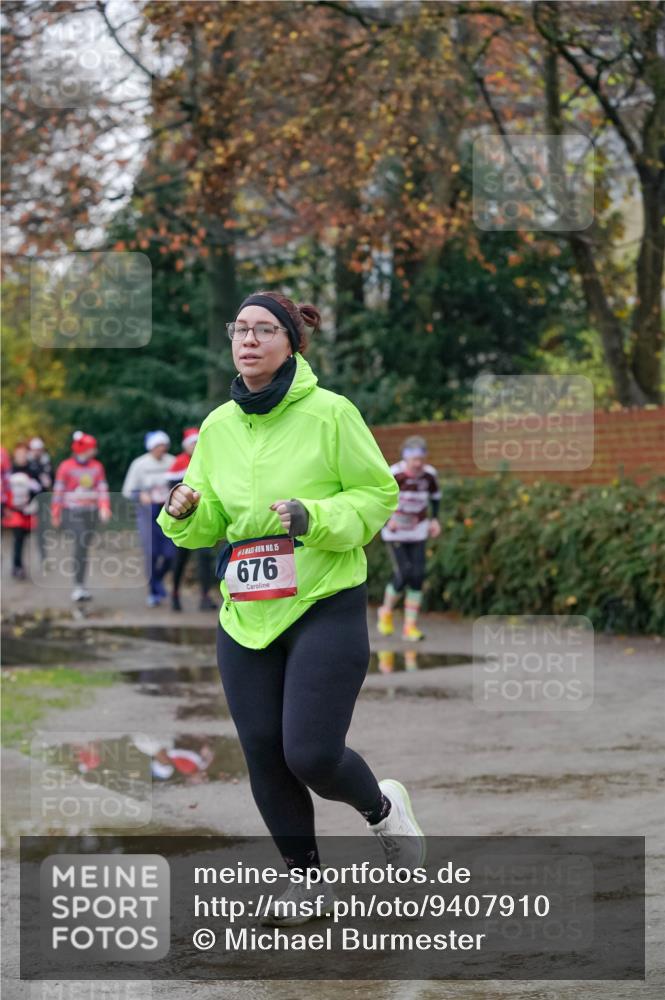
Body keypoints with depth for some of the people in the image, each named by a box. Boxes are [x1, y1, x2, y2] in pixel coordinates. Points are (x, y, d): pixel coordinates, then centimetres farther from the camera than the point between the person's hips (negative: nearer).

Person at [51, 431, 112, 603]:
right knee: (80, 545, -18)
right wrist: (55, 515, 1)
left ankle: (79, 586, 20)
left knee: (84, 548, 10)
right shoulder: (66, 467, -4)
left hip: (90, 512, 5)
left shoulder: (97, 466, 8)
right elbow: (58, 491, 0)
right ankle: (78, 586, -17)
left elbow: (103, 488, 4)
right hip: (72, 512, -5)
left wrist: (104, 508, -11)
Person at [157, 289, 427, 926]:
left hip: (326, 607, -5)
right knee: (264, 755, 6)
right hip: (245, 617, 5)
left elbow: (378, 493, -5)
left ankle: (382, 806, 24)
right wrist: (187, 513, -10)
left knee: (311, 755, -10)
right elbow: (210, 525, 13)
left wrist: (316, 517, -21)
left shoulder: (330, 413, -9)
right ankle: (306, 878, 25)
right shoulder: (217, 427, 6)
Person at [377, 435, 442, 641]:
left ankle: (410, 626, 4)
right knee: (403, 575, -13)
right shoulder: (393, 475, -19)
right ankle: (386, 612, 16)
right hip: (395, 531, -4)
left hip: (418, 530, 4)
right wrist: (388, 519, -25)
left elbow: (435, 496, 15)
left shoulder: (429, 474, -6)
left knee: (418, 576, -5)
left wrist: (435, 519, 4)